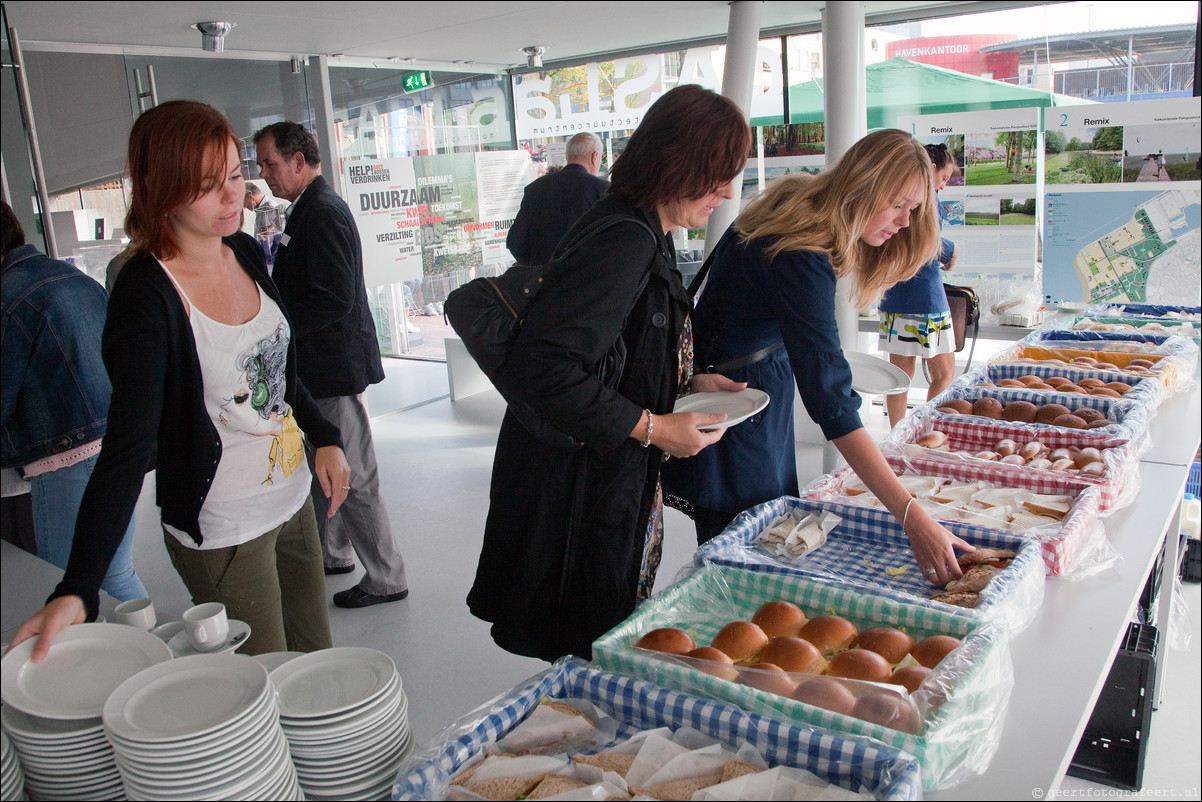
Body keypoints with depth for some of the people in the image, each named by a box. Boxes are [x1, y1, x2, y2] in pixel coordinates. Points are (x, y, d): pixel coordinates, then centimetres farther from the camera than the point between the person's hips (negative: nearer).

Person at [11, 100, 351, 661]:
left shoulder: (245, 253, 0)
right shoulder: (144, 295, -22)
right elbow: (126, 447, -27)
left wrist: (325, 438, 15)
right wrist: (76, 590, -33)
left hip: (292, 499, 7)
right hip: (220, 534, -7)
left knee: (317, 658, 21)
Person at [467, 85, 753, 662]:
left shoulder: (644, 236, 9)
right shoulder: (624, 241, -24)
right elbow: (540, 368, -30)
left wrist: (690, 382, 8)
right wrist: (652, 427, -24)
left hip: (613, 478, 10)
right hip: (573, 482, -10)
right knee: (591, 656, 7)